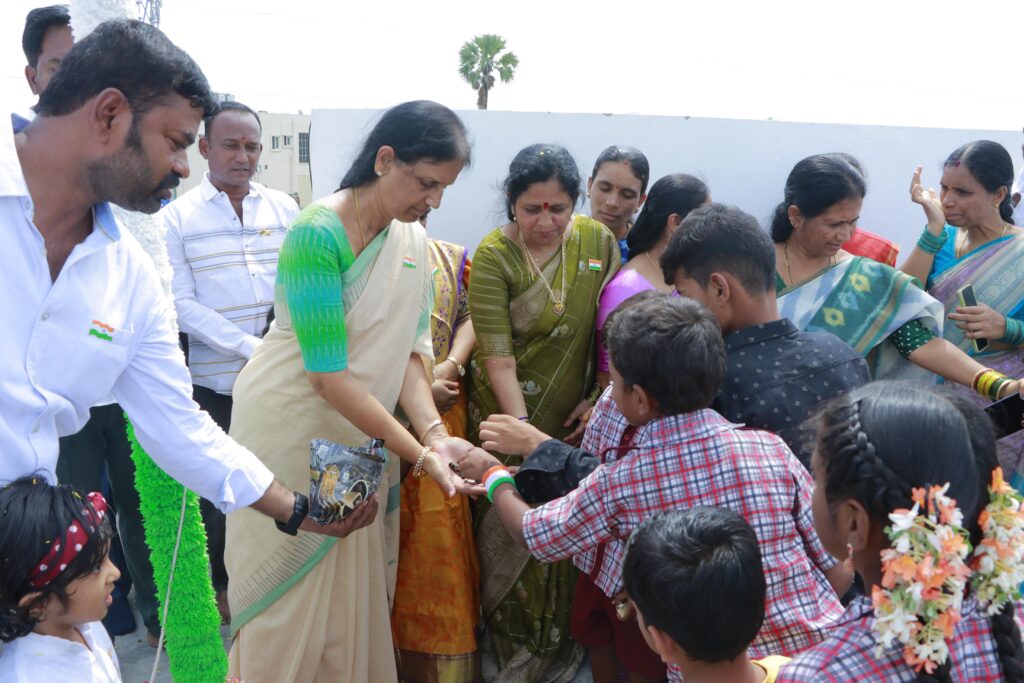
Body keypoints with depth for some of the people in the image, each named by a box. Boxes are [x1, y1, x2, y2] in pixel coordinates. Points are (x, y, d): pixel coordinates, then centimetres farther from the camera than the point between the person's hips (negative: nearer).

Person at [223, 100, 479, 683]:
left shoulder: (413, 238, 0)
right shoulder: (318, 234, -22)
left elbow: (411, 347, -2)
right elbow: (330, 376, -25)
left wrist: (435, 432, -19)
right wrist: (419, 454, -26)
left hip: (363, 434, 6)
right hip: (292, 431, -6)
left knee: (355, 594, 13)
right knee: (291, 597, 5)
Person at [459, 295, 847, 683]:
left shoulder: (618, 484, -14)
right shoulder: (771, 450, -11)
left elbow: (530, 534, 5)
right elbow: (840, 573, -3)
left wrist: (494, 475, 24)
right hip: (818, 651, 3)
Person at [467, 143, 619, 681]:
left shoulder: (599, 241, -5)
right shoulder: (493, 256, -16)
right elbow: (497, 357, -21)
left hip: (573, 419, 3)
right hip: (508, 417, -3)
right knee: (510, 531, 6)